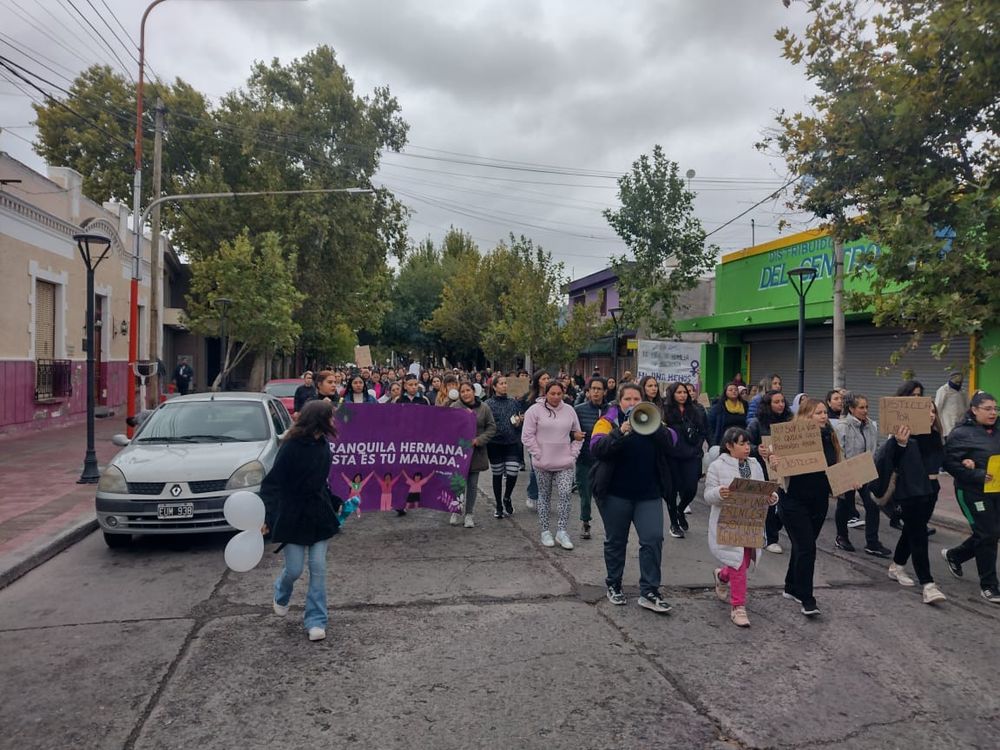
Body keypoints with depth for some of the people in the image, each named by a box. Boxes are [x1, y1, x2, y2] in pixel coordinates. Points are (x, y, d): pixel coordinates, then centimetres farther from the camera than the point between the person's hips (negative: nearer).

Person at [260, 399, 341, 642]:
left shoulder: (322, 444, 2)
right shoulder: (291, 447, -18)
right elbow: (272, 483, -20)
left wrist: (336, 504, 20)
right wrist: (266, 516, -30)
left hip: (319, 516, 5)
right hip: (293, 516, -5)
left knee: (318, 568, 2)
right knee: (294, 569, 5)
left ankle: (316, 620, 12)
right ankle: (281, 594, 41)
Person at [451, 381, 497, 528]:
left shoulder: (484, 408, 0)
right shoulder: (454, 407, -3)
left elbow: (492, 427, 1)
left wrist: (479, 440, -11)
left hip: (476, 452, 1)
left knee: (473, 485, 9)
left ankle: (468, 514, 21)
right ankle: (456, 511, 22)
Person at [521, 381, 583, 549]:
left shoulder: (569, 410, 6)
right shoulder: (535, 410, -6)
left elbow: (577, 435, 14)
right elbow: (527, 436, -6)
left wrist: (573, 454, 4)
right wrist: (538, 455, -10)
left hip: (565, 463, 2)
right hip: (543, 463, -2)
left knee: (565, 495, -7)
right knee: (544, 497, 9)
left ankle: (561, 531, 5)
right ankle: (545, 531, 21)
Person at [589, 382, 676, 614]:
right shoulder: (608, 421, -1)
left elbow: (671, 442, -8)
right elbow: (596, 448, -17)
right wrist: (620, 433, -30)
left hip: (648, 493, 2)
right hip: (616, 493, -2)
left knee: (653, 539, -4)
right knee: (615, 541, 11)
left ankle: (649, 592, 5)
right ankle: (614, 585, 28)